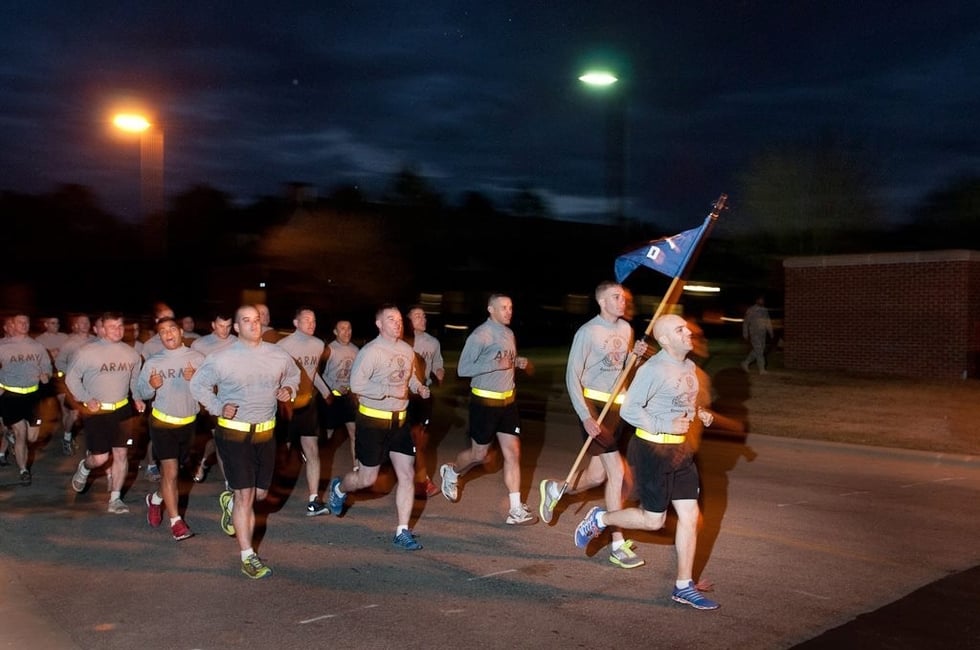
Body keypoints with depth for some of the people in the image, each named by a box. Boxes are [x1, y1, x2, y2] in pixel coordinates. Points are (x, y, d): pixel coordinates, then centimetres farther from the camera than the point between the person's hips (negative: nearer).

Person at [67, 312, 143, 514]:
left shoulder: (131, 353, 3)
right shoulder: (87, 352, -10)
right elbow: (71, 378, -4)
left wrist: (138, 398, 2)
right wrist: (86, 399, -12)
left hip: (123, 410, 4)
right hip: (96, 411, -4)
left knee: (121, 454, 3)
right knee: (100, 457, -5)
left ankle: (115, 499, 14)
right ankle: (84, 467, 32)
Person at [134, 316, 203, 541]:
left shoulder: (197, 358, -4)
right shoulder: (152, 362, -3)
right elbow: (139, 392, -1)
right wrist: (151, 386, -21)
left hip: (188, 423, 2)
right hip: (162, 422, -2)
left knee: (172, 469, 17)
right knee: (170, 471, -9)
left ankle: (155, 499, 46)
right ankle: (175, 521, 0)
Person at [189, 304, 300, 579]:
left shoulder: (278, 355, 0)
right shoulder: (221, 358, -9)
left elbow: (294, 375, 19)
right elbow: (197, 384, 2)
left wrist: (289, 389, -3)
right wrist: (218, 407, -12)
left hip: (266, 433, 4)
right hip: (233, 432, -4)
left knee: (260, 493, 13)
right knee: (245, 495, -5)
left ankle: (230, 500, 47)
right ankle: (248, 558, 4)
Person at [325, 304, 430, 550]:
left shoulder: (407, 350, 5)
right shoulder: (371, 351, -16)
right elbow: (356, 384, -22)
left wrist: (419, 387, 1)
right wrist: (389, 391, -26)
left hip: (400, 421, 6)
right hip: (373, 421, -6)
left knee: (407, 475, 1)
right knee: (368, 478, 5)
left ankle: (402, 532, 9)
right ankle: (339, 488, 39)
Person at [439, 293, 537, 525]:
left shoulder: (509, 333, 9)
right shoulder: (480, 335, -15)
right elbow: (463, 369, -18)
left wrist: (520, 362, 0)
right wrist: (496, 364, -25)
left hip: (507, 401, 7)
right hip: (485, 402, -7)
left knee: (513, 453, 2)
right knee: (479, 454, 5)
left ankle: (516, 510, 6)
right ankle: (451, 472, 38)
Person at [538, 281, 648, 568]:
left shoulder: (626, 328, 8)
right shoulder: (588, 332, -13)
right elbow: (572, 377, -14)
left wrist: (636, 355, -3)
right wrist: (586, 417, -21)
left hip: (618, 406, 7)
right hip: (595, 407, -7)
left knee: (598, 475, 10)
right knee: (616, 473, -9)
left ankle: (555, 489, 39)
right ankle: (618, 547, 2)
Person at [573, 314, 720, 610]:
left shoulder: (689, 366, 8)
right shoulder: (653, 369, -19)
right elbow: (628, 410, -20)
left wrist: (699, 414, 3)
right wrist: (667, 426, -24)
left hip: (681, 449, 8)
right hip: (652, 450, -8)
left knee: (690, 516, 7)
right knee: (654, 519, 1)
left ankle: (684, 586, 17)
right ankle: (599, 519, 26)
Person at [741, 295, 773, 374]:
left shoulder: (765, 311, 11)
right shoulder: (751, 310, -6)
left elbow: (768, 322, 17)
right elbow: (745, 322, -2)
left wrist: (771, 333, 12)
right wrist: (745, 335, -4)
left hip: (762, 334, 6)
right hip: (754, 334, -6)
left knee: (756, 351, 9)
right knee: (759, 351, -8)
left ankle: (745, 363, 25)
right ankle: (762, 369, -4)